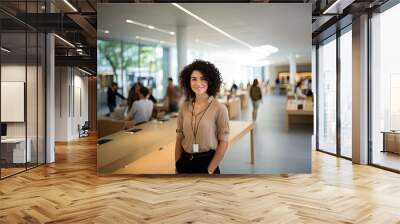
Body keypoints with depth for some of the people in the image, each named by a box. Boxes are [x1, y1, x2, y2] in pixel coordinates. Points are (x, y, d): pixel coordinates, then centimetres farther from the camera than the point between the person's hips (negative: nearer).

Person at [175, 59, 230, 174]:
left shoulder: (219, 108, -10)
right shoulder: (184, 107, 1)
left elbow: (223, 143, -9)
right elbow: (179, 139, 5)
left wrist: (209, 170, -11)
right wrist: (177, 166, 0)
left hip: (207, 162, -3)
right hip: (185, 162, 3)